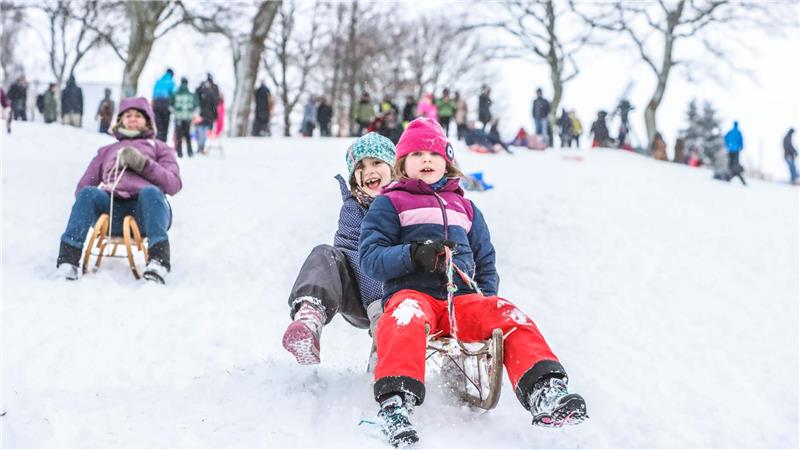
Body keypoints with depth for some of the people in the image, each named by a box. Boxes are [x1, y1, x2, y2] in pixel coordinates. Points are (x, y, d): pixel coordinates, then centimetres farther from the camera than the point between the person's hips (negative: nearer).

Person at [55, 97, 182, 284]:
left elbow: (174, 184, 13)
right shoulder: (107, 151, 38)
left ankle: (158, 261, -54)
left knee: (151, 192, -37)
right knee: (88, 193, -31)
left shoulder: (159, 147, 31)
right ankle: (68, 258, -43)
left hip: (145, 209, -1)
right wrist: (94, 200, 6)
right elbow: (82, 187, 30)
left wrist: (142, 163, 0)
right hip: (111, 208, 2)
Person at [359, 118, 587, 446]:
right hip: (412, 293, -4)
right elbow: (369, 258, 1)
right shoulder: (390, 203, 14)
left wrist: (486, 300, 8)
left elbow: (486, 261, 29)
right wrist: (414, 254, -17)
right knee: (407, 315, -39)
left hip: (462, 299, 4)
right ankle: (395, 403, -53)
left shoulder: (464, 207, 27)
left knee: (508, 315, -24)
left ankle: (544, 394, -38)